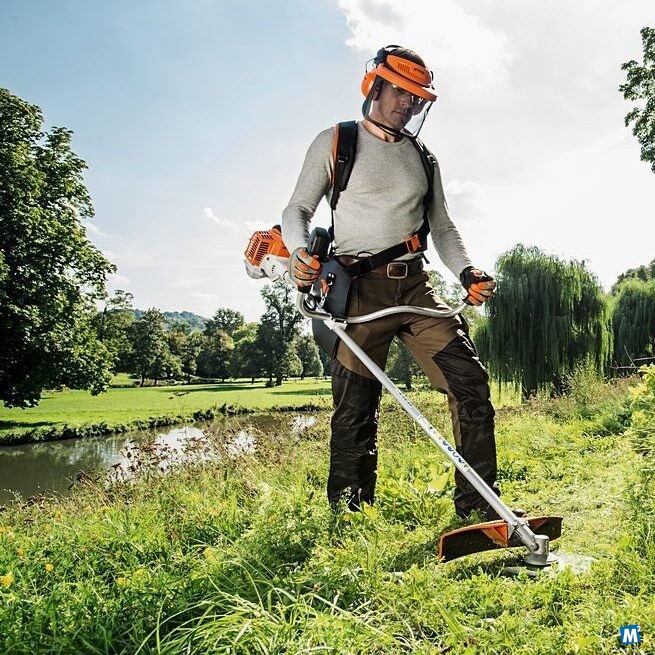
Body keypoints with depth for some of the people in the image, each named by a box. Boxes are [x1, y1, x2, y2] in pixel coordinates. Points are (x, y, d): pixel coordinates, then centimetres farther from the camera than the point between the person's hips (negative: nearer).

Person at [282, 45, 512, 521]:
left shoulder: (424, 158, 20)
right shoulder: (335, 142, 7)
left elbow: (442, 227, 20)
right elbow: (298, 209, 3)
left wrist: (466, 272, 2)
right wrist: (300, 252, -19)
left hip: (415, 286, 4)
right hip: (359, 288, -4)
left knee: (470, 379, -8)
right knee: (355, 411, -4)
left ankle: (478, 507, 1)